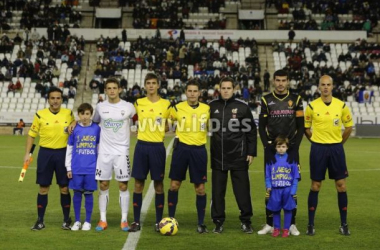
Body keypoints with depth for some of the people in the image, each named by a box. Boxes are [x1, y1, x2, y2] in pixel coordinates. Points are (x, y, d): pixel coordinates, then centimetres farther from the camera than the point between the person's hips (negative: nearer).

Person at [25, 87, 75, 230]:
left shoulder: (69, 114, 3)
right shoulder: (40, 115, -1)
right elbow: (31, 135, 5)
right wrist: (27, 153, -1)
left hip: (63, 153, 1)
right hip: (45, 153, 0)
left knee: (64, 188, 4)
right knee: (43, 188, 3)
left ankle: (67, 220, 16)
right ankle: (40, 221, 13)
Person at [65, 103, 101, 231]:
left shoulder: (96, 129, 1)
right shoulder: (74, 129, 1)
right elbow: (69, 149, 6)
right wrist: (68, 168, 3)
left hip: (91, 168, 0)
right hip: (76, 168, 1)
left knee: (88, 193, 5)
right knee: (77, 193, 7)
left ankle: (88, 221, 16)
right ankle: (77, 221, 18)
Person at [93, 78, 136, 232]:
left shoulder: (128, 107, -2)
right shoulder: (100, 107, 4)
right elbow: (94, 123, 19)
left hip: (122, 151, -2)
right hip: (104, 151, 2)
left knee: (123, 185, 0)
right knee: (103, 185, 3)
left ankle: (124, 220, 8)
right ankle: (103, 220, 11)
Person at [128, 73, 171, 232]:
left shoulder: (166, 104, 2)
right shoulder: (138, 103, 5)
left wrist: (163, 129, -4)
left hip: (157, 147, -1)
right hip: (141, 146, 1)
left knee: (158, 185, 3)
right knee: (138, 184, 2)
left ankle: (159, 222, 12)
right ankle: (136, 222, 9)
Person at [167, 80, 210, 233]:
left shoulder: (207, 109, 3)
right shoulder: (177, 108, -2)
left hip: (199, 150, 1)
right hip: (182, 148, -1)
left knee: (200, 188, 2)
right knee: (174, 185, 2)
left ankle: (201, 223, 12)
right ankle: (170, 219, 16)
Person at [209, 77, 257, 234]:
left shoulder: (242, 107, -1)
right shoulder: (212, 106, 4)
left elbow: (251, 131, 2)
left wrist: (251, 152, -1)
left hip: (238, 156, -2)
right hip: (217, 156, 2)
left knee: (242, 189, 3)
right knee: (217, 190, 6)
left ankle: (246, 221, 14)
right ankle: (218, 222, 16)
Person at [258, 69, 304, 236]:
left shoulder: (296, 100, 5)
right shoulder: (266, 100, 5)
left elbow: (300, 127, 5)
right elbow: (261, 126, 5)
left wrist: (295, 146, -5)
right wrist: (267, 145, -6)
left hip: (291, 148, 0)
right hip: (271, 148, 0)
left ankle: (292, 224, 9)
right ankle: (269, 224, 8)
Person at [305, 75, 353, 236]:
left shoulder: (341, 105, 0)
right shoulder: (312, 106, -3)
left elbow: (349, 127, 11)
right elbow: (306, 128, 7)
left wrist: (338, 143, 9)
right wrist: (317, 142, 6)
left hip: (336, 149, 1)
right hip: (318, 149, -1)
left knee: (341, 186, 3)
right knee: (315, 186, 2)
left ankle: (344, 224, 14)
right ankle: (311, 224, 10)